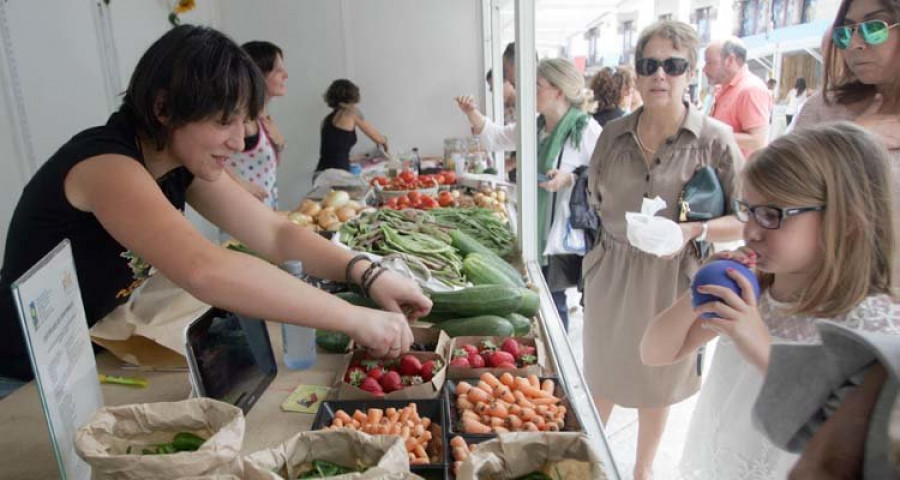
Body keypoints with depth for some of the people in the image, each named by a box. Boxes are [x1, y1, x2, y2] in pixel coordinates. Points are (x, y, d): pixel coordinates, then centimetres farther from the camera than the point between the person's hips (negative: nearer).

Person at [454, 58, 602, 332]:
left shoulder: (587, 130, -14)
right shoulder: (535, 126, 10)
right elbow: (495, 137, 17)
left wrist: (569, 178, -27)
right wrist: (472, 114, 2)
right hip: (541, 231, 7)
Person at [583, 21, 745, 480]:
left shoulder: (714, 139, -11)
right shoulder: (613, 135, -1)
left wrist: (696, 231, -25)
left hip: (672, 279, -2)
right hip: (611, 273, 2)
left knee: (657, 379, 17)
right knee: (602, 372, 17)